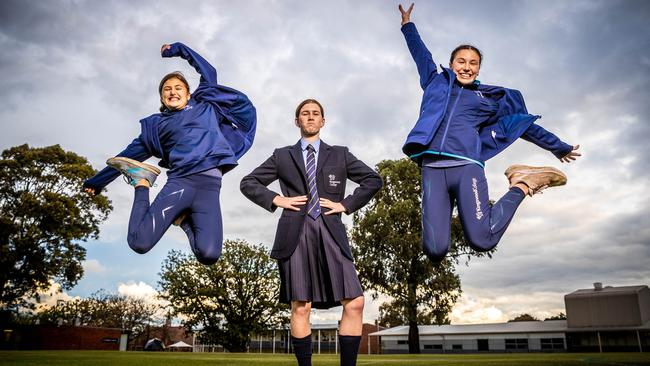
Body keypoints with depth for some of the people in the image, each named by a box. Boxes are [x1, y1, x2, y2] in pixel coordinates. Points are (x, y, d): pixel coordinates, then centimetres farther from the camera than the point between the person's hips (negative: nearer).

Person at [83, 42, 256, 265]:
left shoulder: (203, 106, 26)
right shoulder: (155, 124, 25)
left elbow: (209, 71, 38)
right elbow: (128, 156, 31)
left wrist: (178, 49, 44)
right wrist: (96, 182, 36)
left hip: (209, 184, 0)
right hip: (179, 181, 1)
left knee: (208, 255, -22)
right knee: (139, 242, -18)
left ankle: (185, 219, 11)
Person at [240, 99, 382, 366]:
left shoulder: (339, 154, 18)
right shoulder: (282, 156, 16)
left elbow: (373, 180, 16)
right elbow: (247, 183, 17)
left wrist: (346, 204, 4)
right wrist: (275, 200, 2)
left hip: (330, 233, 1)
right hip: (296, 234, -1)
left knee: (355, 302, -9)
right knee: (301, 307, -3)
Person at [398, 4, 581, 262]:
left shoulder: (491, 97, 24)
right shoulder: (436, 82, 24)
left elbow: (523, 124, 32)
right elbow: (421, 55, 40)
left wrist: (559, 147, 39)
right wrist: (408, 25, 50)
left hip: (466, 165, 0)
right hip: (432, 168, 0)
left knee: (481, 240, -20)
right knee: (435, 249, -17)